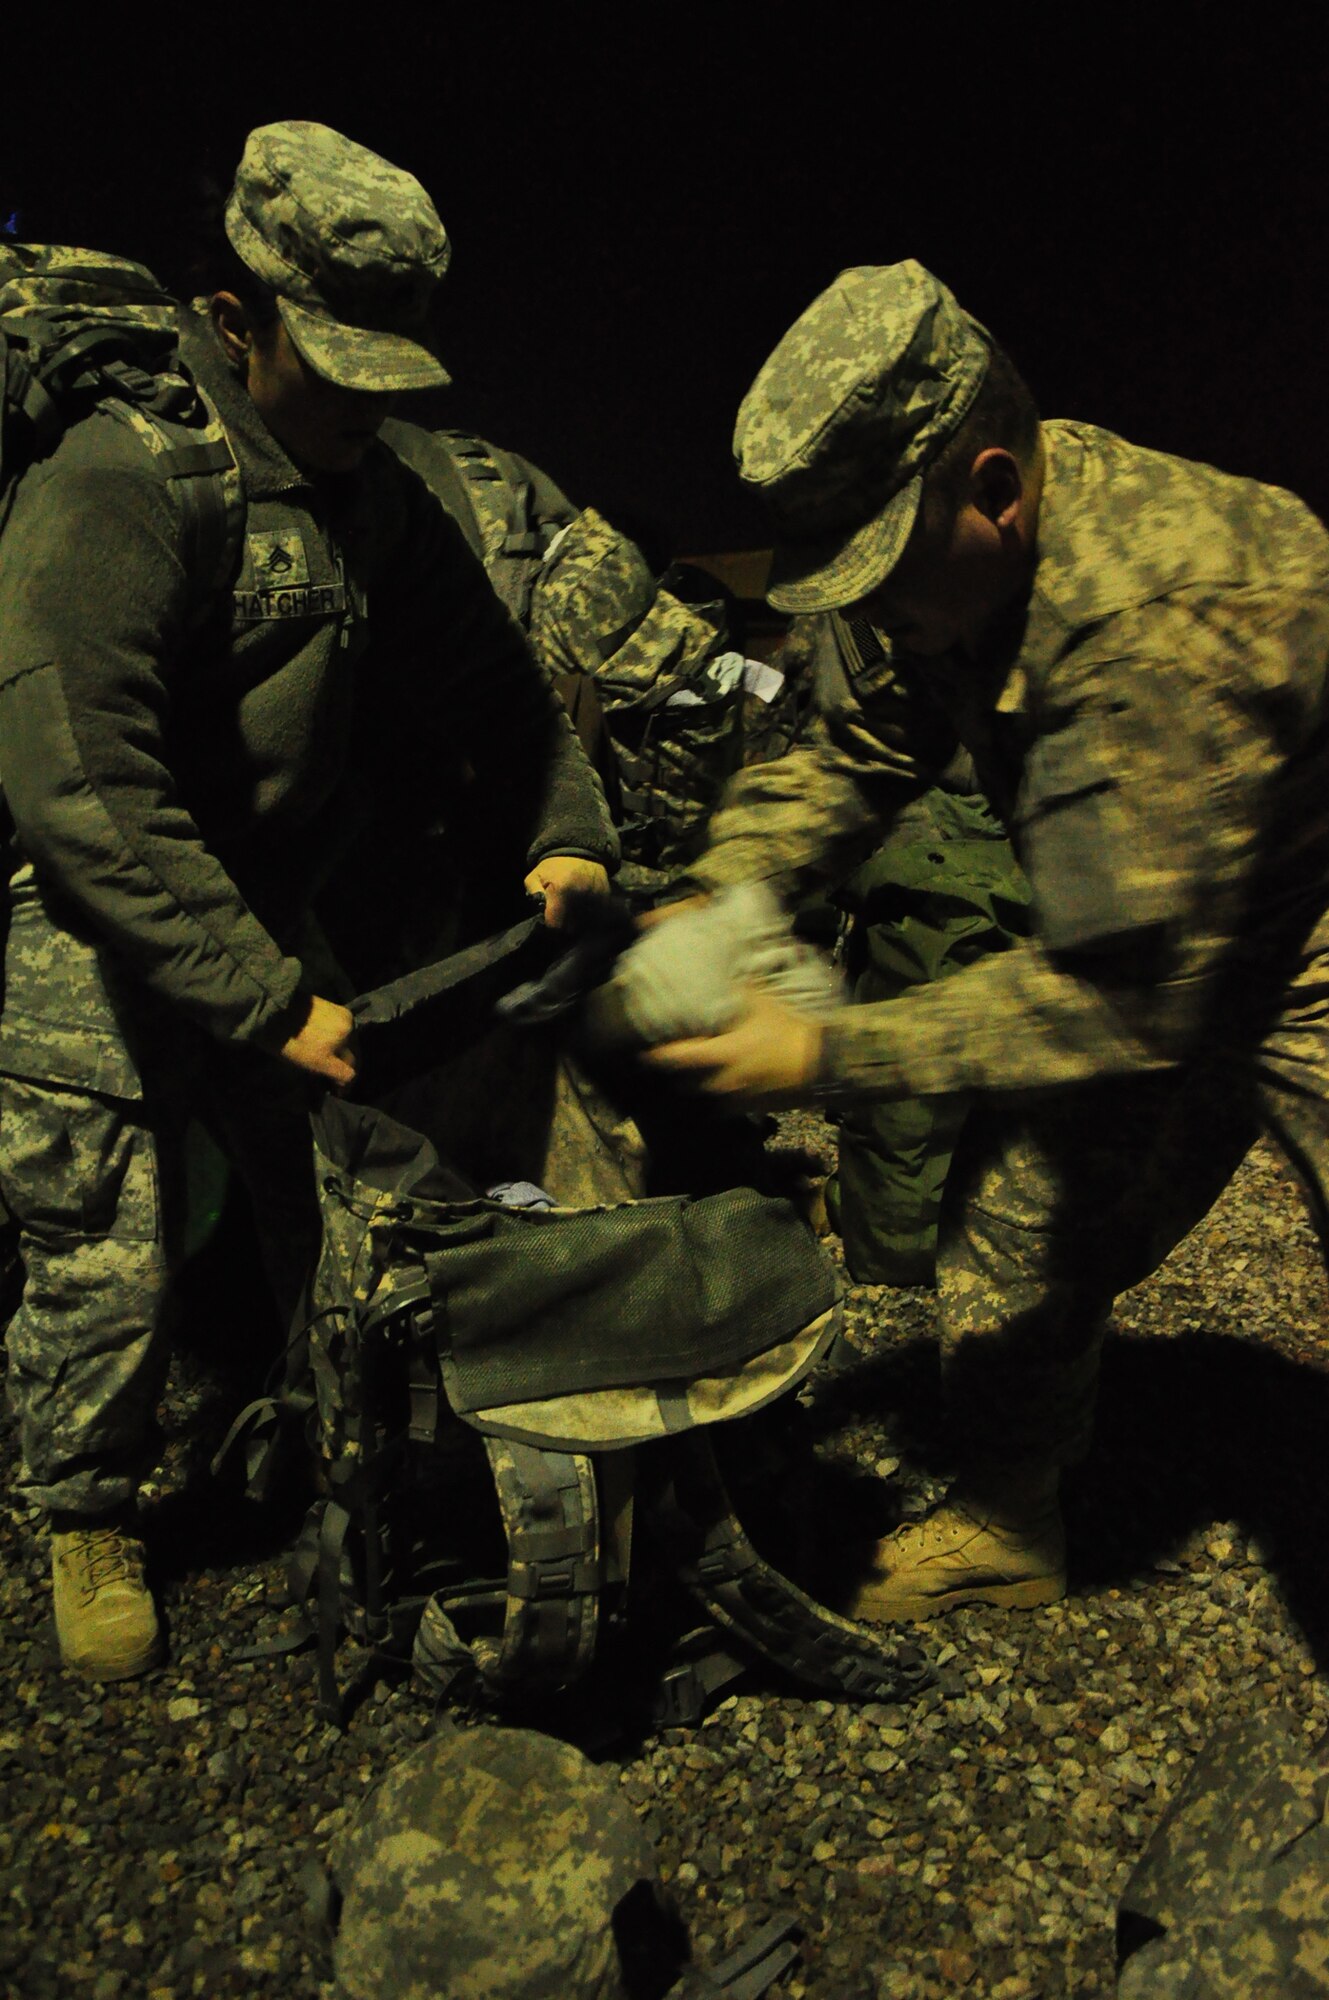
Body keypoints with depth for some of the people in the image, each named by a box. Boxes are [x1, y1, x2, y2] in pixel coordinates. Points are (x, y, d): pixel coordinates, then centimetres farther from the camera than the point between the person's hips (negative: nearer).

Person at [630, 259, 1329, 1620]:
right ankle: (1003, 1527, 29)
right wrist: (709, 905, -18)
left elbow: (1118, 991, -37)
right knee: (1011, 1235, 7)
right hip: (1153, 945, 7)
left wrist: (832, 1060, -35)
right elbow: (854, 753, -1)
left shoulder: (1161, 623, -38)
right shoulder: (943, 547, -11)